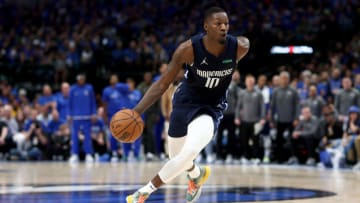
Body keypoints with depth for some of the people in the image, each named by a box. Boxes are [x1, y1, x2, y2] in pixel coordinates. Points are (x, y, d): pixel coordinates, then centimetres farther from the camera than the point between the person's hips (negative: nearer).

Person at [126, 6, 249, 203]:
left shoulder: (239, 47, -22)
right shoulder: (188, 49, -25)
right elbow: (162, 84, -20)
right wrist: (136, 111, -31)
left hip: (211, 108, -1)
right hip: (185, 102, 1)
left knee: (189, 153, -26)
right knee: (177, 156, 17)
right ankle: (197, 174, 55)